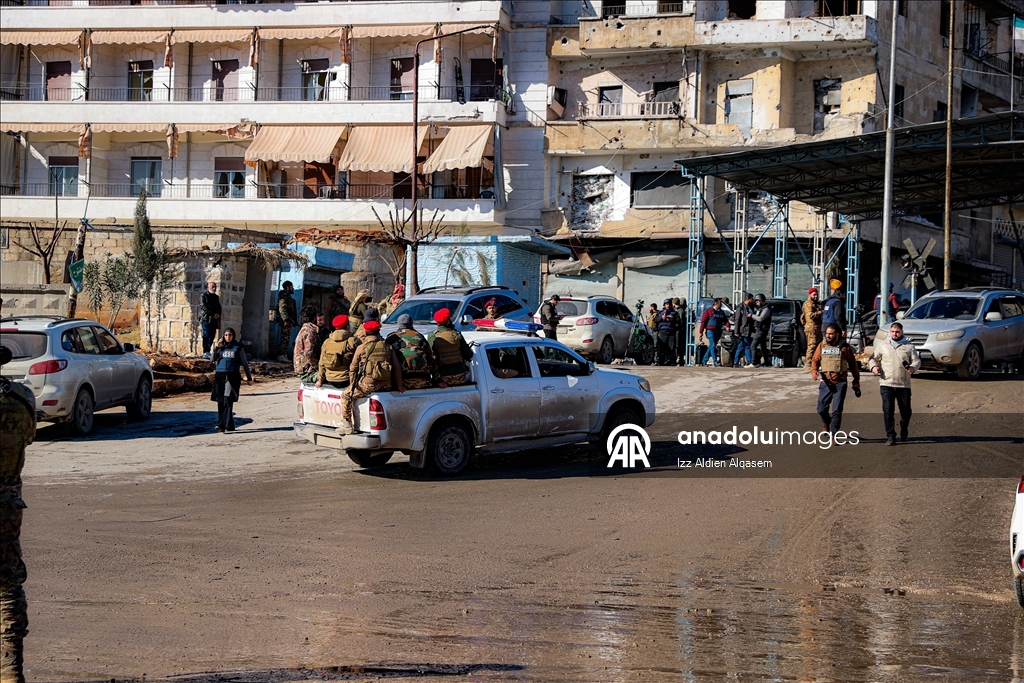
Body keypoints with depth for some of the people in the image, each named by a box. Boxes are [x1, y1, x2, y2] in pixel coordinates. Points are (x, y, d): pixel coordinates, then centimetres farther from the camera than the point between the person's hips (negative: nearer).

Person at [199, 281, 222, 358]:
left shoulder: (216, 297, 19)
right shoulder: (204, 296, 0)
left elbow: (219, 308, 21)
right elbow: (203, 307, -10)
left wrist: (218, 315, 1)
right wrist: (213, 314, -15)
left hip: (214, 320, 6)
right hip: (206, 319, -6)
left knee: (212, 336, 1)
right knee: (206, 335, -12)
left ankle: (208, 351, 5)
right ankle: (206, 352, -13)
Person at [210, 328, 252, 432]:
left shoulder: (238, 347, 5)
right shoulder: (221, 346, 13)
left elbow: (245, 363, 9)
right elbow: (213, 360, 8)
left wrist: (249, 377, 9)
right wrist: (216, 348, -2)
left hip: (232, 376, -4)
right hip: (220, 376, 4)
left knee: (228, 401, -14)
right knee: (220, 402, 5)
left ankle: (227, 425, -18)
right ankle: (222, 424, 12)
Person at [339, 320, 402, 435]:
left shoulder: (361, 348, 3)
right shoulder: (388, 347, 12)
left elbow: (353, 369, 8)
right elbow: (397, 367, 11)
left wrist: (352, 386, 19)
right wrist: (399, 386, 16)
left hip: (368, 384, -4)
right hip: (386, 386, 4)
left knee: (346, 395, 13)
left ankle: (346, 424, 6)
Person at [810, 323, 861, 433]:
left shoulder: (844, 347, -1)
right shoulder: (822, 346, 6)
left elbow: (853, 365, 5)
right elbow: (815, 360, 8)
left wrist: (856, 384, 6)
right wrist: (814, 370, -15)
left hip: (840, 384, -3)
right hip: (825, 383, 3)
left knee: (836, 411, -8)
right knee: (821, 409, 7)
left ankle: (834, 435, -3)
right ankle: (826, 423, 39)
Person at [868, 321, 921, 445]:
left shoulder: (909, 346, 9)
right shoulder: (882, 345, 12)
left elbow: (917, 361, 5)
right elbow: (873, 358, 17)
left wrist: (913, 368, -18)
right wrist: (873, 366, -4)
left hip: (904, 385, 0)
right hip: (886, 384, 0)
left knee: (906, 411, 5)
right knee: (887, 410, -10)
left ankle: (904, 433, 31)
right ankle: (890, 436, -5)